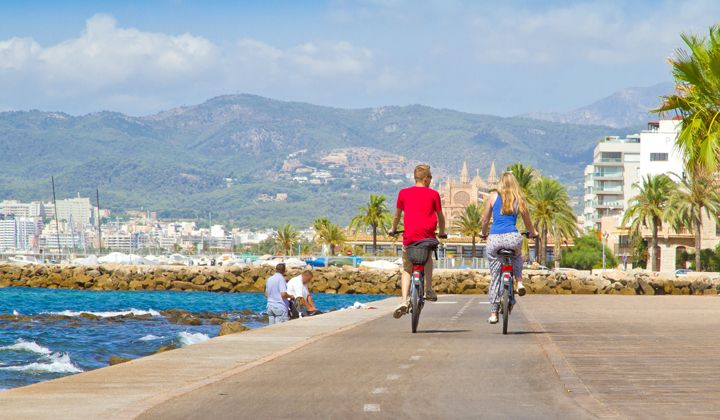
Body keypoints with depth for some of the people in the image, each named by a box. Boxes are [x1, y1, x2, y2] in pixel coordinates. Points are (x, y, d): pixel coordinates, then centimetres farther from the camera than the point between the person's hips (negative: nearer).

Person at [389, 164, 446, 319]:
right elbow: (440, 216, 14)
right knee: (428, 256, 31)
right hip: (428, 234, 0)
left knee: (406, 270, 10)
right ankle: (429, 290, 22)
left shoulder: (403, 193, 9)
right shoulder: (433, 194, 5)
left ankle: (404, 302, -7)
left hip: (409, 235, 0)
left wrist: (393, 229, 38)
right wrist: (442, 232, 31)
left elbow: (397, 214, 21)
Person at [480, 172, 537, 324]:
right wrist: (532, 233, 41)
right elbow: (528, 222, 21)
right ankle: (519, 282, 12)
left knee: (495, 277, 10)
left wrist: (483, 233, 33)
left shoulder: (493, 196, 8)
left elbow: (485, 220, 14)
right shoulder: (519, 199, 10)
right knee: (517, 256, 36)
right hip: (513, 237, 0)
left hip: (494, 238, 0)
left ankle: (493, 313, 10)